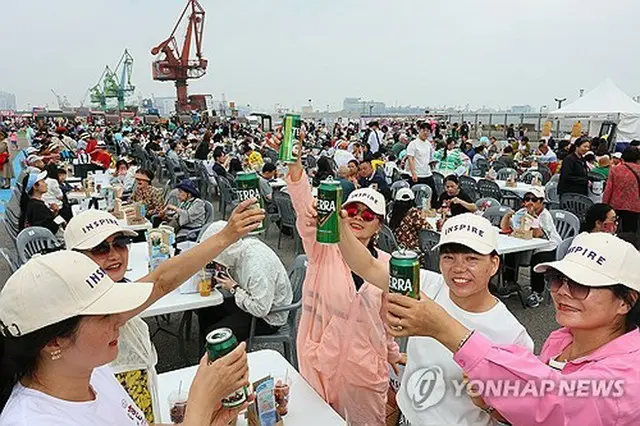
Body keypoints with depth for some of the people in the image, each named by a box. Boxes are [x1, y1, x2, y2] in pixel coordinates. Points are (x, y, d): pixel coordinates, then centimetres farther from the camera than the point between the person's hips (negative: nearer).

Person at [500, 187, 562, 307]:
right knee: (510, 252, -15)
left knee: (537, 260, -32)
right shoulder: (522, 212, 2)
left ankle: (537, 293, -11)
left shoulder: (545, 215, -15)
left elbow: (537, 234, -29)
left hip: (550, 248, -6)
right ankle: (511, 284, 3)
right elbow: (504, 227, 2)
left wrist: (533, 216, -32)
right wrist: (507, 215, -15)